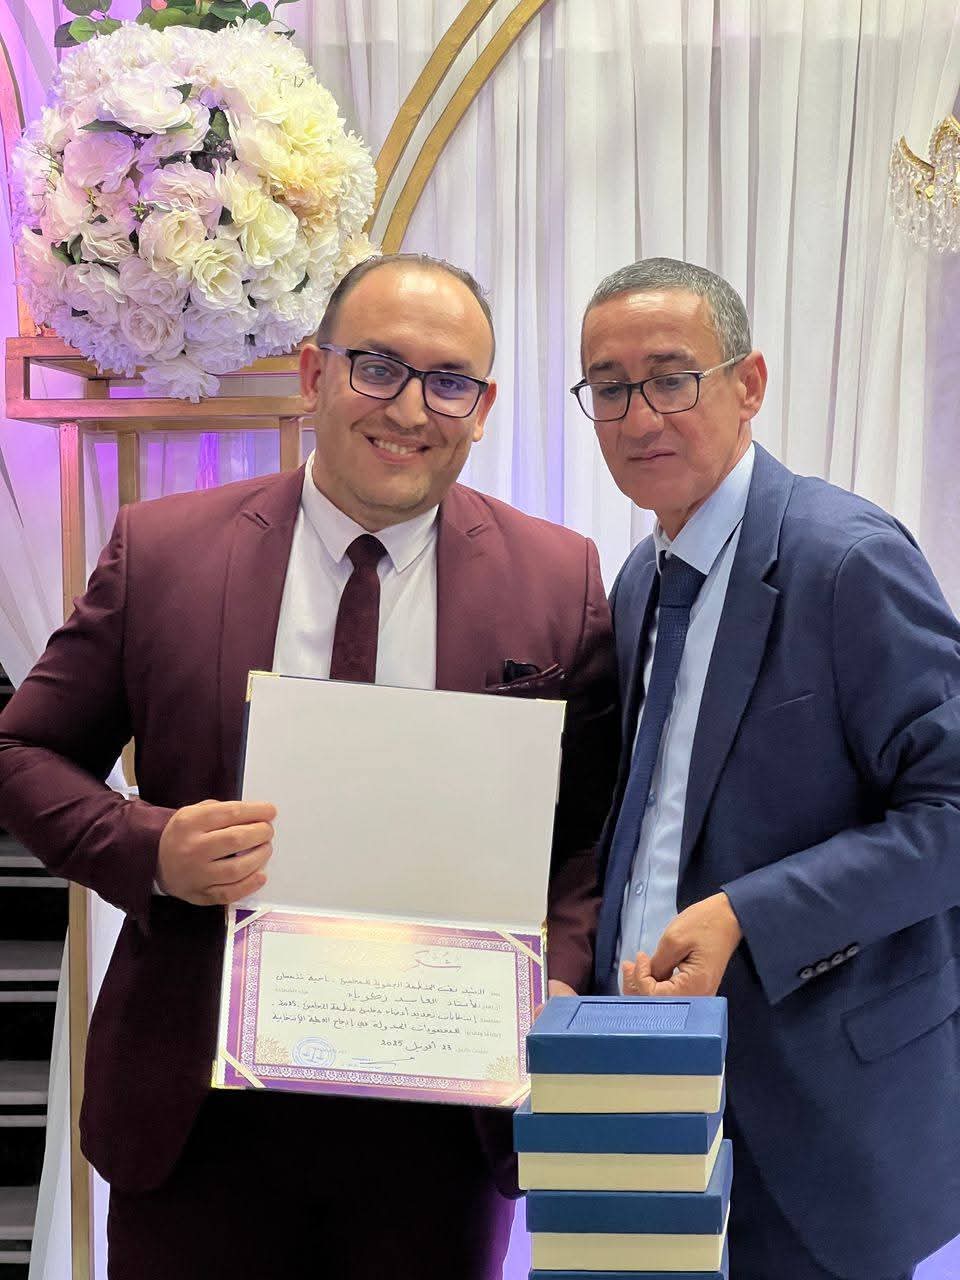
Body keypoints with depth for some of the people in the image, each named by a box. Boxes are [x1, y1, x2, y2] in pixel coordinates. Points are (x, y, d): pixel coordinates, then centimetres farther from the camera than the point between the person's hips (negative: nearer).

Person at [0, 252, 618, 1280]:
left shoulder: (560, 580, -1)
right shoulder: (159, 549, -2)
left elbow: (595, 822, 3)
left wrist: (557, 982, -13)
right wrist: (151, 850, -15)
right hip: (198, 1107, 0)